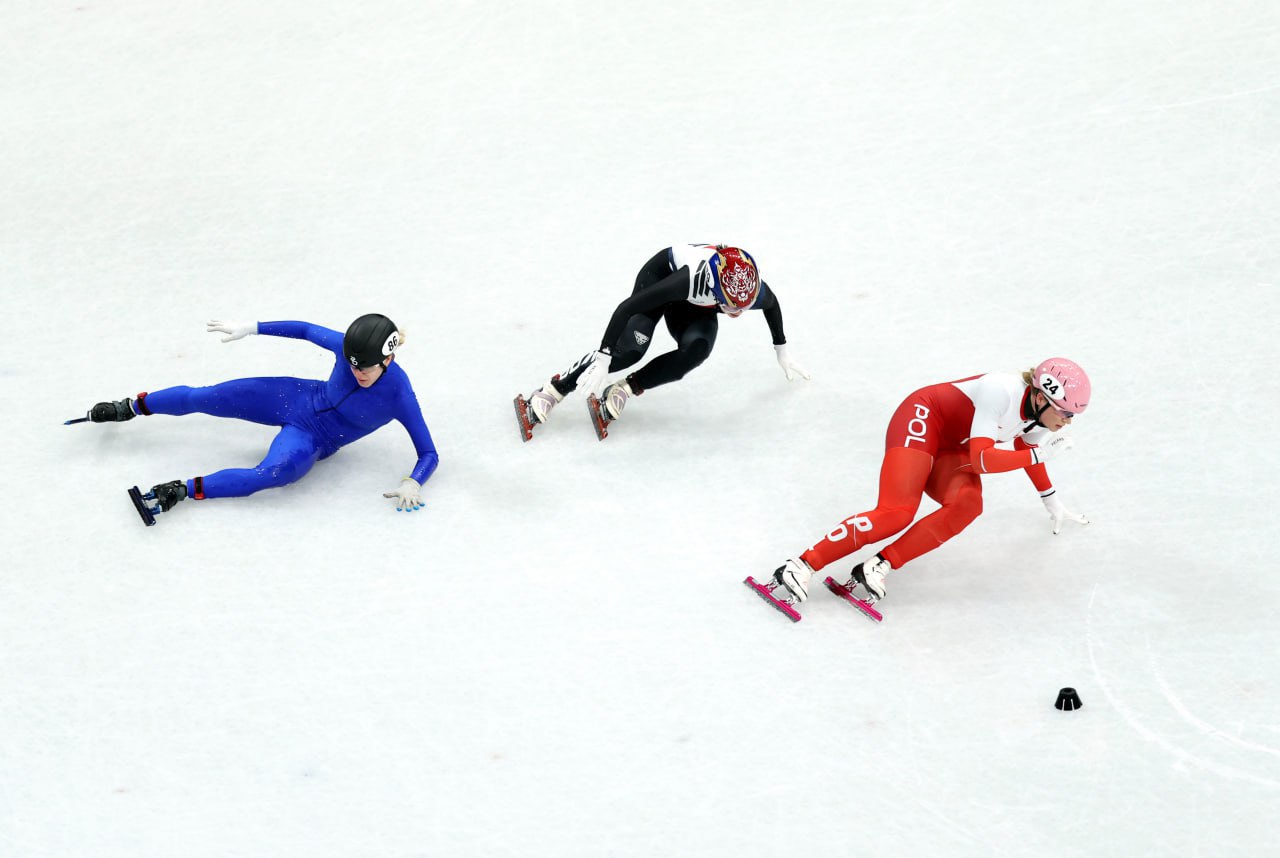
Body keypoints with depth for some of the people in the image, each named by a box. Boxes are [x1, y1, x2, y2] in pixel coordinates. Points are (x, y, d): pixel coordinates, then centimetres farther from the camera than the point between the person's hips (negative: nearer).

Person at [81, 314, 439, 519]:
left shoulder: (399, 395, -28)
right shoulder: (346, 346, -21)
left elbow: (429, 453, -22)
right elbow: (305, 329, -4)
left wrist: (413, 483, -42)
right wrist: (250, 328, -4)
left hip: (313, 440, -3)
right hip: (300, 397, 3)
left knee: (278, 471, -36)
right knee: (205, 397, -2)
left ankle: (186, 489, -28)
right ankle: (130, 408, 24)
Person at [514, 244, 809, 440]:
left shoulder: (754, 290, -30)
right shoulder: (695, 277, -45)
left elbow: (773, 306, -1)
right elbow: (627, 308, -42)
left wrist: (782, 354, 12)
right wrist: (602, 362, -43)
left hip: (696, 306, 5)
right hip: (662, 274, -5)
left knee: (696, 350, -27)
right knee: (630, 347, -26)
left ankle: (623, 391, -18)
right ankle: (549, 394, -19)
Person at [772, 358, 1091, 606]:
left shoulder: (1041, 410, -3)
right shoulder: (1002, 392, -29)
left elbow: (1026, 450, 19)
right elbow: (980, 460, -33)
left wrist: (1053, 503, 27)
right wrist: (1040, 455, -34)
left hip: (953, 448, 8)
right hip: (922, 421, -8)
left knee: (966, 505, -25)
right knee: (896, 514, -27)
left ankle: (880, 567, -29)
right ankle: (801, 566, -25)